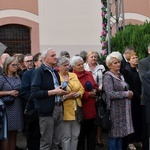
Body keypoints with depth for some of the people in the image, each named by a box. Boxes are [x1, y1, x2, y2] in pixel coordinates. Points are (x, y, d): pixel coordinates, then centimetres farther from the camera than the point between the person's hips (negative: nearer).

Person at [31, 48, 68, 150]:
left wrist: (61, 91, 7)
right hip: (47, 111, -7)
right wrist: (53, 92, -16)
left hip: (58, 108, 7)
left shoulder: (55, 72, 16)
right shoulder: (39, 72, -8)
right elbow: (34, 93, -17)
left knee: (56, 141, 12)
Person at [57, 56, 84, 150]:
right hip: (65, 111, -6)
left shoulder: (74, 75, 13)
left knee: (76, 135, 12)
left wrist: (78, 94, -7)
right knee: (66, 137, 2)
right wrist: (66, 96, -21)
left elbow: (81, 89, 14)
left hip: (76, 111, 6)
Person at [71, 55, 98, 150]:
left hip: (92, 109, 6)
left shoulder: (89, 74, 11)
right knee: (81, 135, 7)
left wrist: (95, 91, -5)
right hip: (82, 111, -6)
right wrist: (87, 94, -18)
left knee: (92, 132, 14)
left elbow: (96, 86, 17)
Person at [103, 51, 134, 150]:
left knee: (120, 133, 12)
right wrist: (126, 94, -12)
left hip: (123, 109, 7)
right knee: (114, 134, 0)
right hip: (114, 109, -7)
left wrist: (130, 93, 4)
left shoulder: (120, 75, 15)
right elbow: (110, 94, -19)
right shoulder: (108, 76, -9)